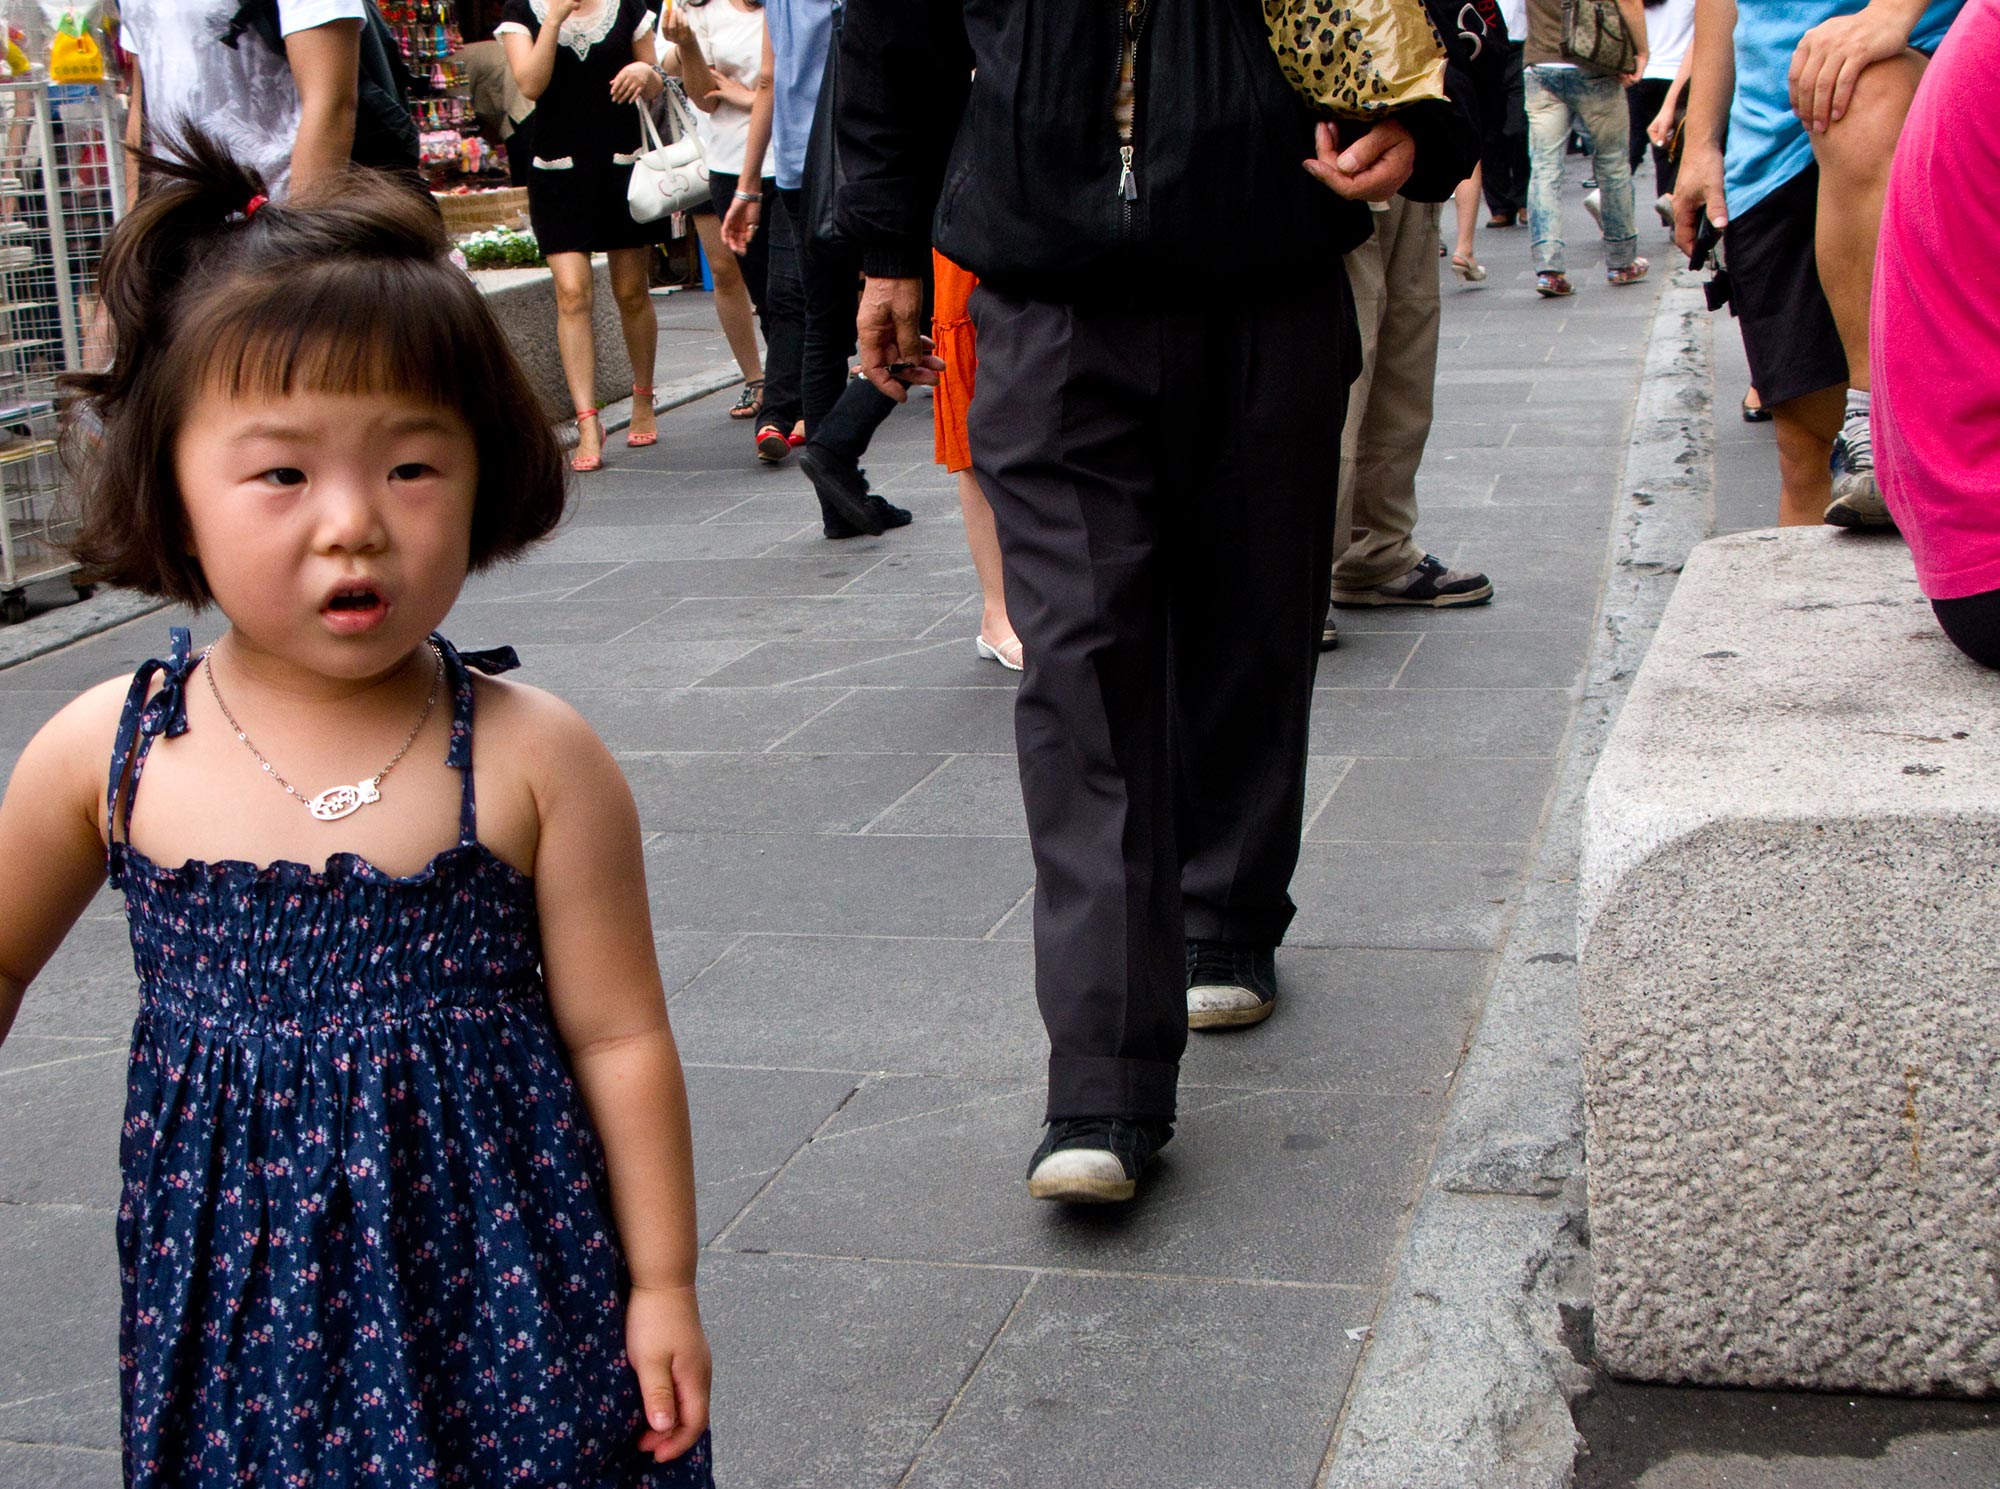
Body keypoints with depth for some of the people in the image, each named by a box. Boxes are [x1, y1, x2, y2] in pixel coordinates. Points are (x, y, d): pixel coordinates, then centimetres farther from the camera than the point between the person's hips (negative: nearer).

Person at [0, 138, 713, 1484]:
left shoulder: (535, 761, -13)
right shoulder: (111, 752, -7)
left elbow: (617, 1037, -6)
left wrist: (663, 1285, -1)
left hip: (497, 1292, -2)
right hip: (235, 1300, 2)